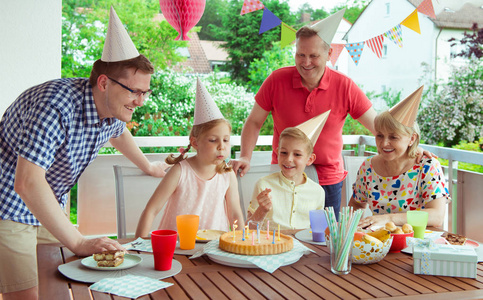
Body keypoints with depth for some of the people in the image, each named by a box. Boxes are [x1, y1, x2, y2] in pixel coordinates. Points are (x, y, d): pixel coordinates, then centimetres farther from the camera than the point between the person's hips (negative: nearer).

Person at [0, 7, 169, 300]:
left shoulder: (116, 109, -5)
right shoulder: (56, 106, -32)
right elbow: (27, 183, -38)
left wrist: (149, 167, 34)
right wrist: (79, 243, -37)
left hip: (51, 209, 8)